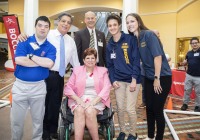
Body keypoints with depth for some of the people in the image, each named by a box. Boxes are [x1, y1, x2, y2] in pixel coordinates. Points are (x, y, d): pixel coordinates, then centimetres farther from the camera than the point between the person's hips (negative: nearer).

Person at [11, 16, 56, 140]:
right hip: (20, 85, 0)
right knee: (16, 119, 12)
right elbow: (19, 60, -17)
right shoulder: (24, 41, -1)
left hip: (39, 87, 1)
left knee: (38, 119, 14)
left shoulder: (51, 47, 1)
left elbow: (49, 64, -17)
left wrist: (30, 56, -14)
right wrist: (42, 62, -12)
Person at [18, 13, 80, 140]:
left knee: (56, 105, 17)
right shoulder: (47, 35, -6)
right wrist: (22, 37, -31)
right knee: (44, 103, 9)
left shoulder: (71, 41, 10)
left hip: (59, 76, 5)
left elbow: (75, 60, 15)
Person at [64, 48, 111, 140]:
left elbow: (106, 88, 0)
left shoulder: (102, 71, 13)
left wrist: (93, 102, -14)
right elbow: (68, 88, 7)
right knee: (79, 111, -31)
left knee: (90, 111, -31)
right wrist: (78, 100, -10)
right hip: (79, 100, 1)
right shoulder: (77, 70, 15)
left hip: (97, 100, -1)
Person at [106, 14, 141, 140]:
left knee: (130, 109, -2)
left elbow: (136, 60, -10)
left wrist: (134, 79, -15)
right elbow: (109, 65, 10)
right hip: (118, 80, 4)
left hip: (132, 79, -4)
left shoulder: (131, 39, -6)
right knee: (120, 108, 9)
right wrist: (113, 80, -2)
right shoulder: (109, 45, 8)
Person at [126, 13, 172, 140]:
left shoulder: (149, 34, -15)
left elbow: (158, 56, -19)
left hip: (162, 77, -6)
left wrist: (157, 79, -17)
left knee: (157, 110, 0)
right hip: (149, 78, 7)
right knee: (149, 108, 13)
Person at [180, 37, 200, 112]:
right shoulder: (189, 53, 9)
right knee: (187, 90, 11)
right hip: (189, 75, 4)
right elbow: (186, 62, 17)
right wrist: (183, 63, -5)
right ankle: (185, 104, 24)